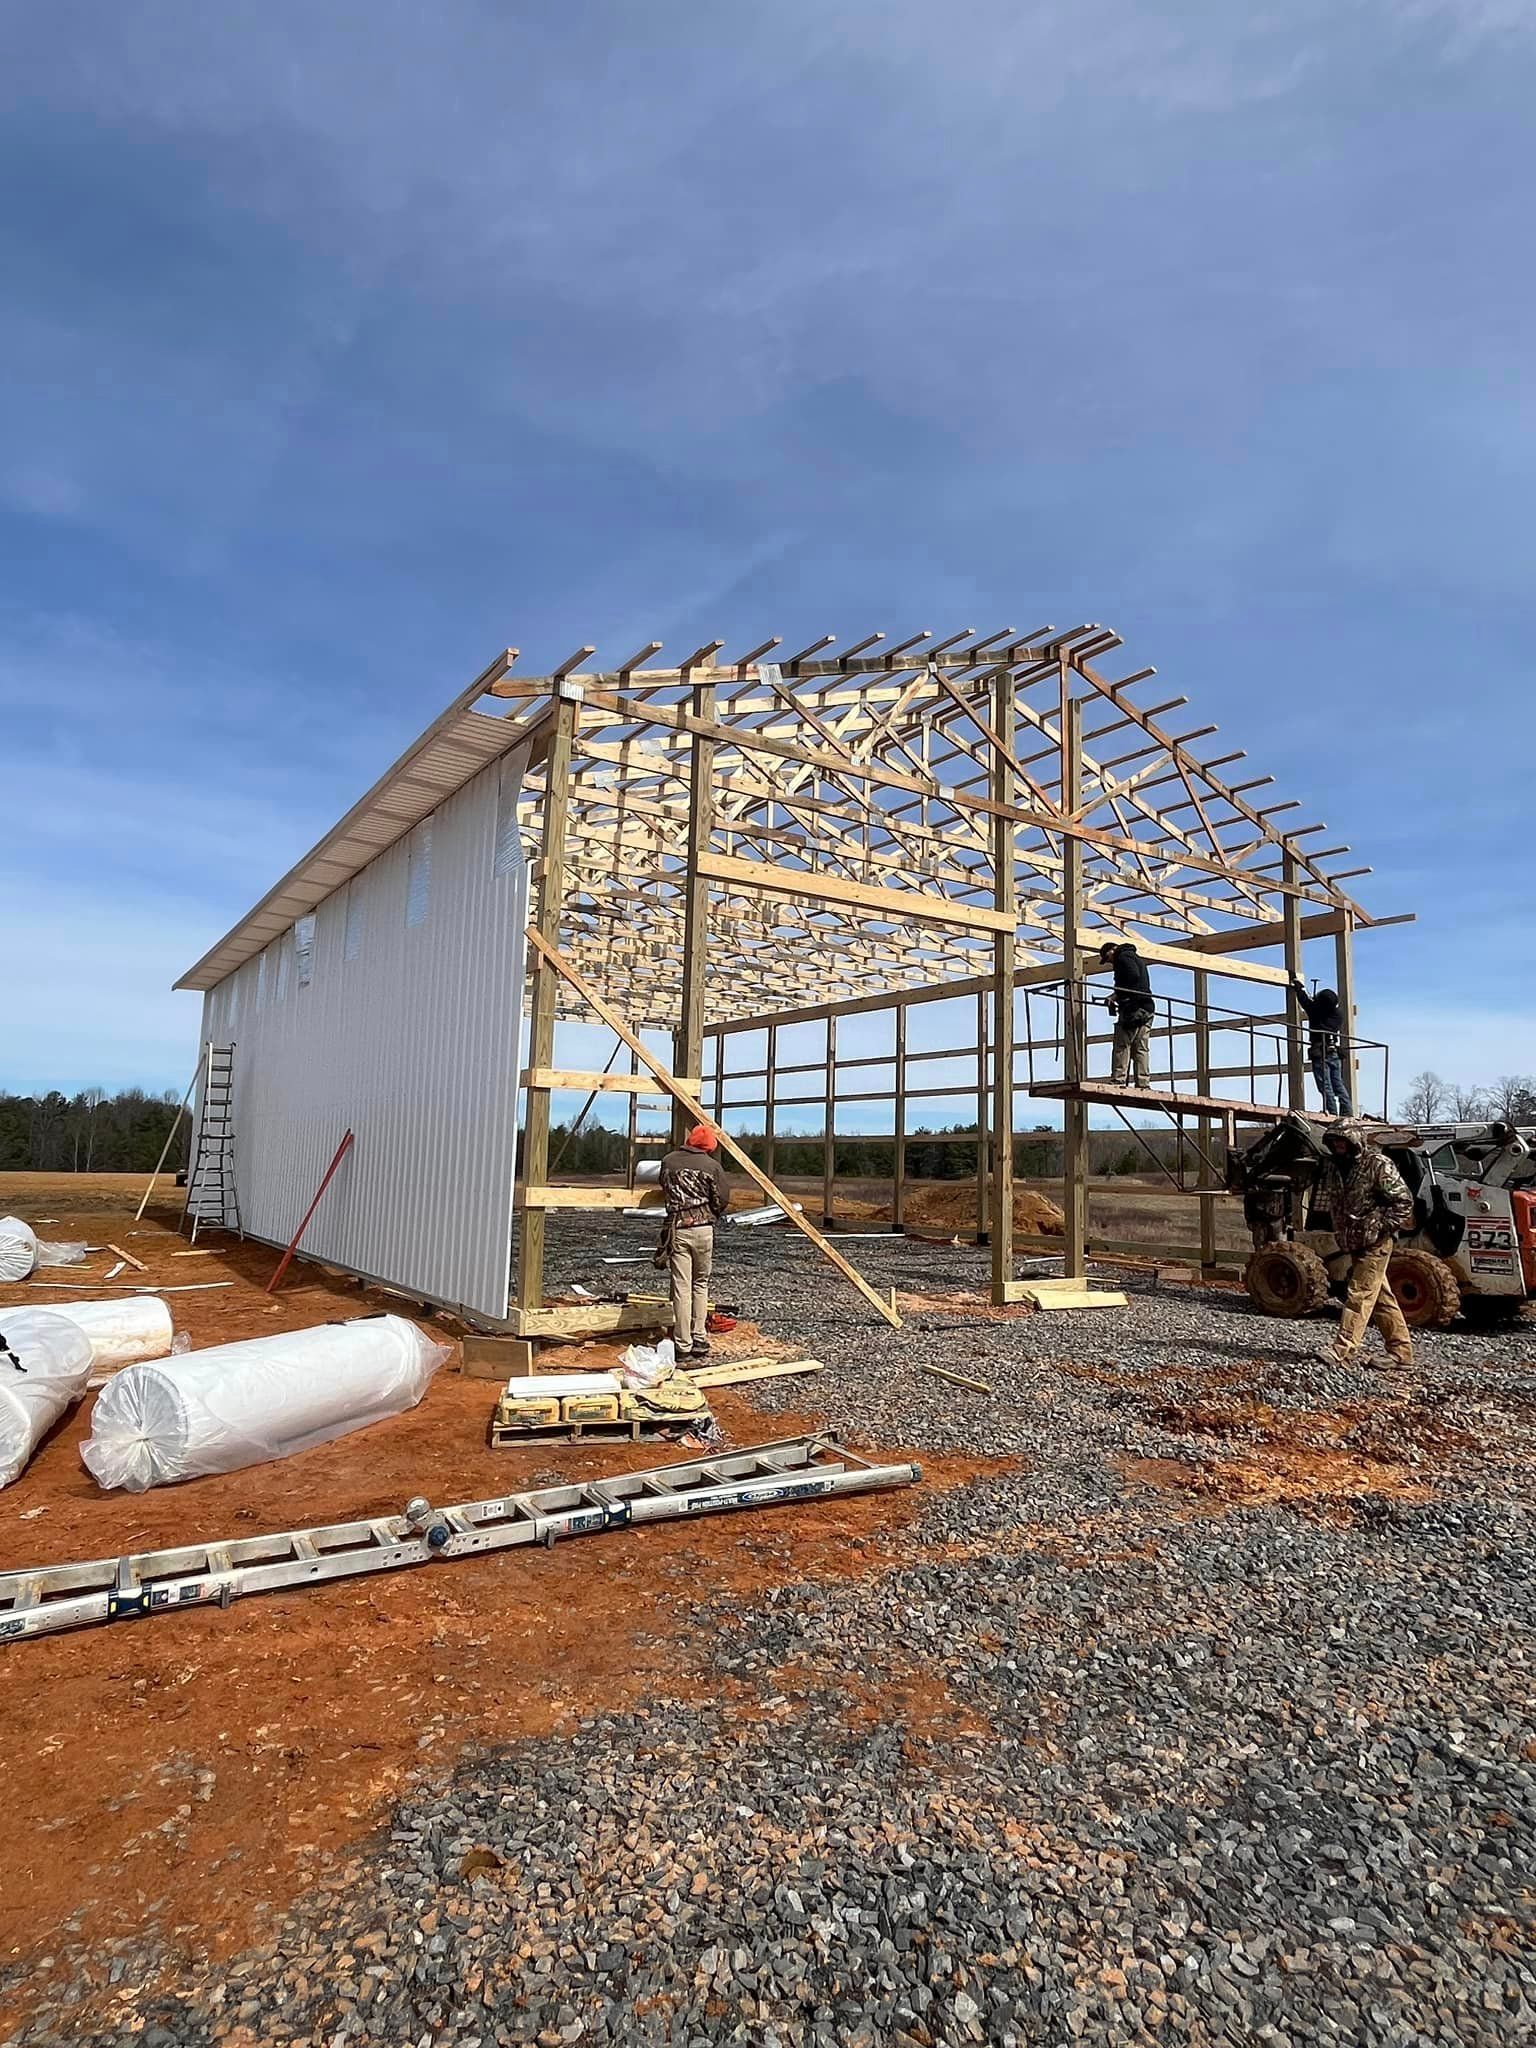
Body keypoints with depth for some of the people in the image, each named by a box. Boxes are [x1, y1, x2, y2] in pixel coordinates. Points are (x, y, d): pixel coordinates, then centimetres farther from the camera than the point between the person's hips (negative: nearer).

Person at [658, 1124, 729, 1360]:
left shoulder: (668, 1161, 4)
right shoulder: (711, 1165, -3)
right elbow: (722, 1201, 0)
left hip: (677, 1229, 1)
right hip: (703, 1228, -1)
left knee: (681, 1288, 2)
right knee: (701, 1285, 14)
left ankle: (683, 1345, 4)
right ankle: (698, 1340, 14)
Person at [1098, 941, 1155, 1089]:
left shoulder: (1123, 957, -1)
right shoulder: (1136, 958, 28)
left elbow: (1133, 977, -18)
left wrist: (1117, 995, -11)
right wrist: (1117, 995, 15)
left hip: (1133, 1010, -9)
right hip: (1147, 1010, 9)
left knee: (1122, 1048, -9)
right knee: (1141, 1049, 6)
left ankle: (1118, 1081, -14)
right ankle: (1144, 1084, 2)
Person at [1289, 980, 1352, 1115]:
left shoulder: (1315, 1010, -8)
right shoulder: (1339, 1011, 7)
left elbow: (1304, 998, 6)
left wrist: (1296, 983, 21)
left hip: (1320, 1054, -6)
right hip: (1336, 1053, 6)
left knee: (1325, 1086, -6)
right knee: (1338, 1085, 10)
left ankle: (1332, 1113, -10)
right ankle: (1347, 1111, 7)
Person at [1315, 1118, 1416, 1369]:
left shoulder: (1378, 1164, -12)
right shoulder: (1334, 1167, 9)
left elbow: (1404, 1201, -12)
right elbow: (1332, 1205, 22)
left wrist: (1382, 1228, -16)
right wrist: (1342, 1234, 14)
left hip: (1375, 1244, -8)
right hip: (1354, 1243, 8)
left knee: (1360, 1294, -11)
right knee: (1381, 1298, 11)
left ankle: (1342, 1349, -15)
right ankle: (1401, 1350, 18)